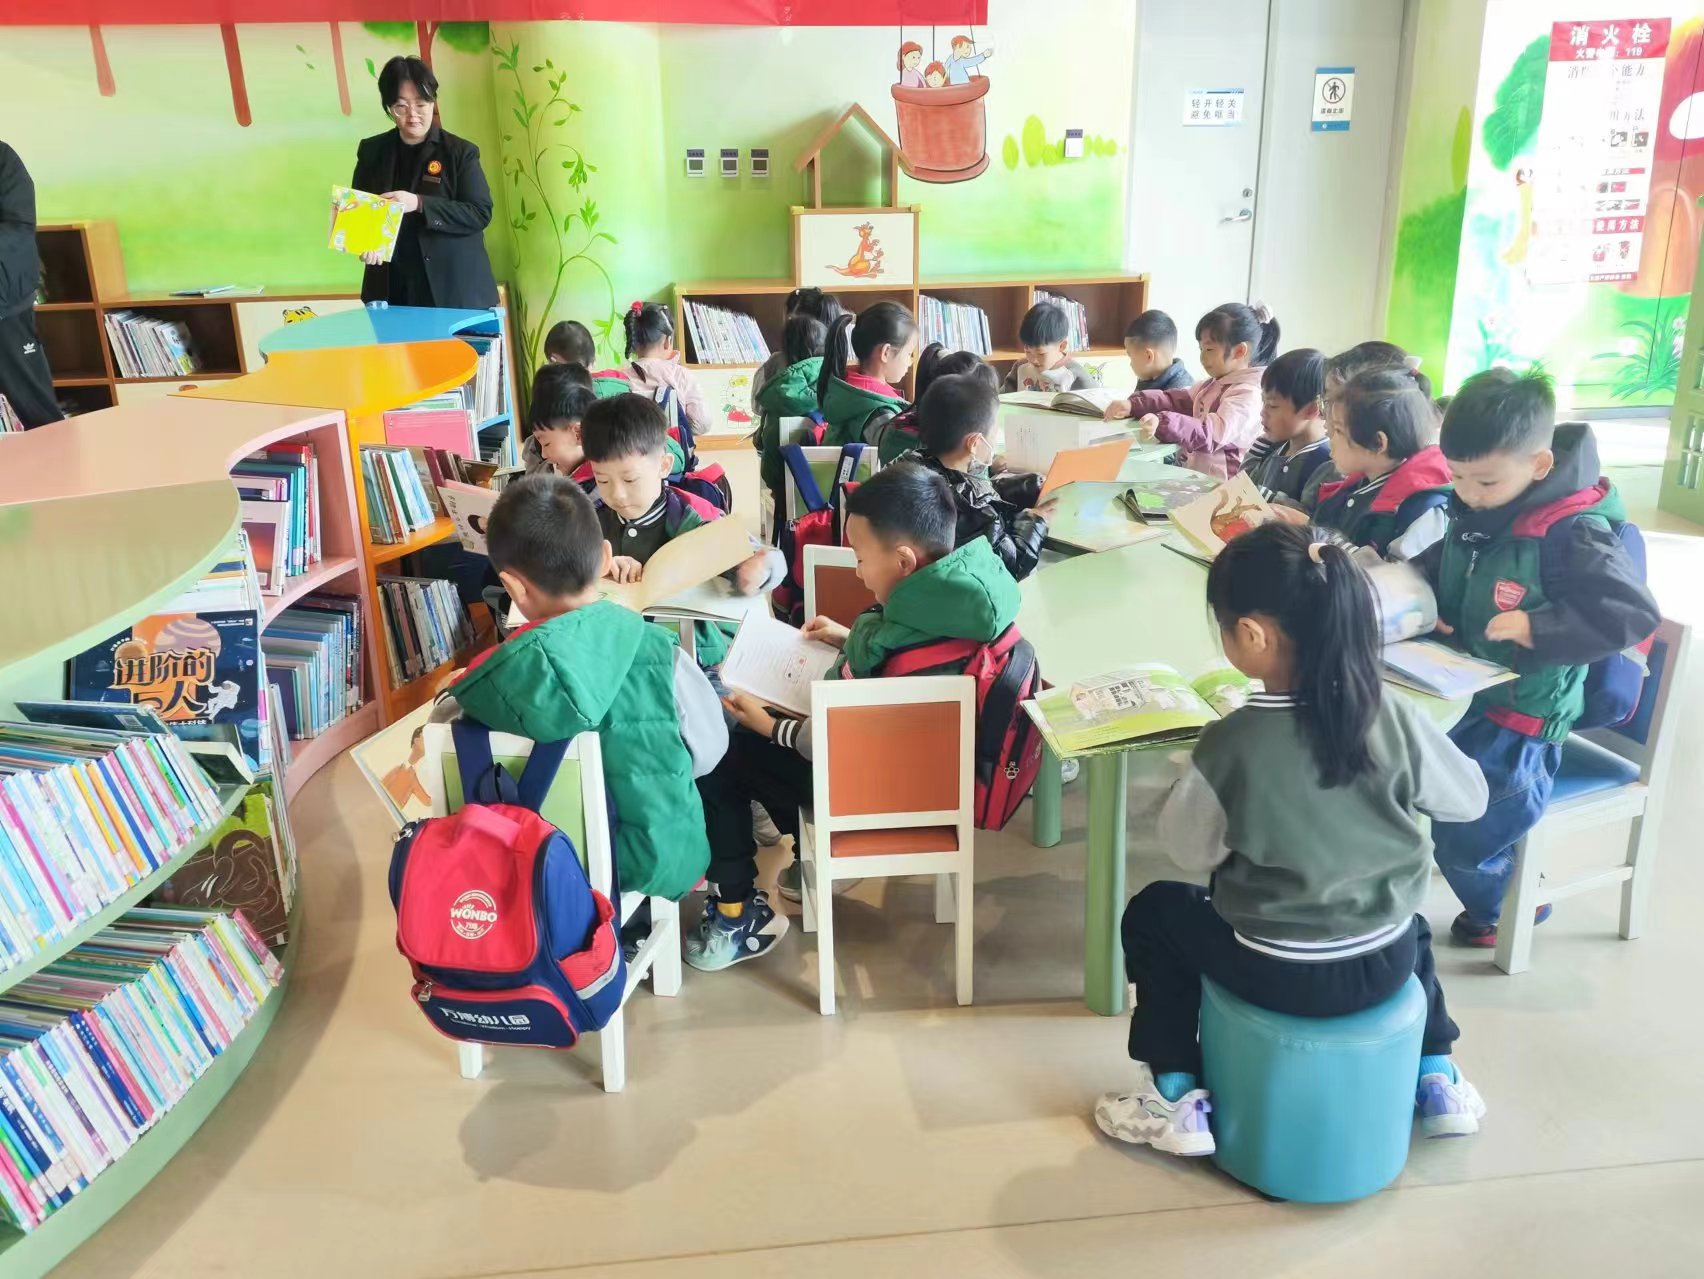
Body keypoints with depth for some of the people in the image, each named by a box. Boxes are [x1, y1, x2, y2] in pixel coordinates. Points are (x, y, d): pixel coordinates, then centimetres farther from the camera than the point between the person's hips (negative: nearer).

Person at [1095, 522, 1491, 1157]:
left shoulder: (1228, 744, -23)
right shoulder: (1397, 720, -14)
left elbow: (1189, 849, -9)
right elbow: (1469, 798, 3)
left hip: (1279, 973, -3)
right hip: (1386, 963, 4)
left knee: (1154, 911, 20)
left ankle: (1176, 1097, 20)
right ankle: (1436, 1079, 40)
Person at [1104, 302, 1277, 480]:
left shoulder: (1248, 394, -15)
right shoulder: (1215, 384, 16)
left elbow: (1215, 433, -28)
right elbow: (1177, 400, 12)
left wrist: (1162, 424, -41)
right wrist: (1132, 405, -5)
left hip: (1215, 484, -9)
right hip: (1190, 472, 9)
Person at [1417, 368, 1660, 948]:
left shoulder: (1572, 534, -21)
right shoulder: (1471, 512, 1)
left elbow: (1634, 614, -25)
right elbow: (1433, 569, 18)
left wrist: (1535, 626, -29)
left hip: (1521, 711, -8)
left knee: (1461, 820, -12)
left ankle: (1509, 905, 21)